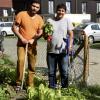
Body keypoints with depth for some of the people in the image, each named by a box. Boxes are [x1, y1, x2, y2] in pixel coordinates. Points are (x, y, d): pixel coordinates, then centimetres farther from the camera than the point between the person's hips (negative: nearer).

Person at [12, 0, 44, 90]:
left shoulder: (39, 18, 4)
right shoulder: (21, 14, -6)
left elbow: (40, 32, 5)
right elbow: (14, 27, -6)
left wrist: (33, 39, -13)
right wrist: (22, 38, -15)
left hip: (33, 45, 3)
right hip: (22, 44, -3)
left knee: (32, 66, 6)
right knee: (20, 60, -24)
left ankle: (30, 85, 18)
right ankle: (19, 83, -12)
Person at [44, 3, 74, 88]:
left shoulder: (67, 20, 4)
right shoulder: (49, 20, 6)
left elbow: (71, 34, 2)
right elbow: (44, 34, 10)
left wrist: (70, 44, -13)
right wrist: (46, 36, -14)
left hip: (63, 51, -1)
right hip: (51, 51, 2)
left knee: (64, 72, 4)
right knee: (51, 72, 10)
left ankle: (65, 88, 17)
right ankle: (52, 87, 24)